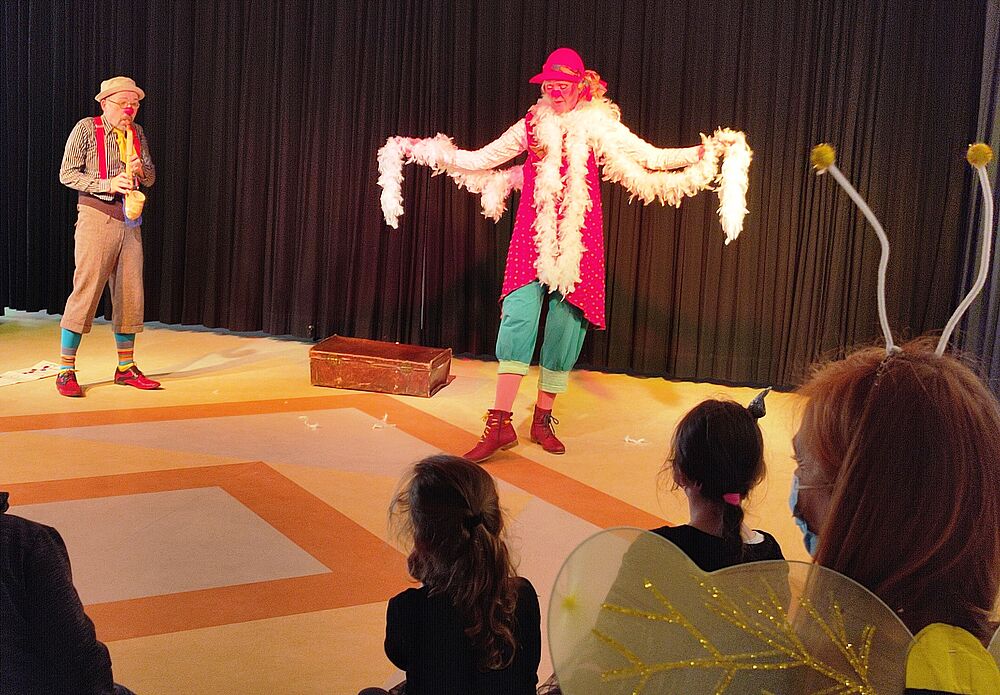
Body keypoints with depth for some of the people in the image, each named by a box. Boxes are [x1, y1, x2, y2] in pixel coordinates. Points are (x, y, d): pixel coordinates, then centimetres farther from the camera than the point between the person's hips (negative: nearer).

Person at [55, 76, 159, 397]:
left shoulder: (136, 133, 13)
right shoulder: (86, 129, -2)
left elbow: (150, 179, 16)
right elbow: (67, 174, -6)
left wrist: (139, 169, -7)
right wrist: (108, 184, -17)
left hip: (129, 220, 6)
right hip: (96, 217, -6)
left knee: (130, 294, 6)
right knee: (86, 290, -9)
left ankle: (126, 368, 16)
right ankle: (66, 370, -4)